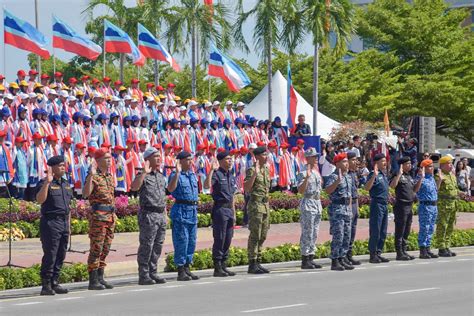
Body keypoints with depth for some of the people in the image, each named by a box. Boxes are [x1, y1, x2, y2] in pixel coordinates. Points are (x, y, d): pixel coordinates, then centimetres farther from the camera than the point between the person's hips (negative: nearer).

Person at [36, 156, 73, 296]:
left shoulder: (66, 185, 18)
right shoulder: (45, 183, -5)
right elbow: (40, 200, -23)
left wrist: (68, 226, 19)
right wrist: (47, 182, -28)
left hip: (64, 223, 8)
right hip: (50, 222, -8)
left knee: (61, 255, 7)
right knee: (50, 255, -9)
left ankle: (55, 283, 13)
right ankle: (46, 285, -7)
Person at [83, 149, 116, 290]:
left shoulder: (110, 176, 16)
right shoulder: (93, 176, -9)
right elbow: (85, 194, -25)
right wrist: (91, 175, -29)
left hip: (110, 216, 8)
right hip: (98, 216, -8)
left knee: (105, 249, 10)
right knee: (96, 249, -6)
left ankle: (100, 278, 16)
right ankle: (93, 280, -4)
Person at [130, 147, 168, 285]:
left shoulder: (161, 177, 18)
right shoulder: (143, 175, -5)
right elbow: (134, 187, -27)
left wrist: (165, 215, 18)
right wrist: (144, 172, -27)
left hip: (160, 215, 8)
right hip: (148, 215, -8)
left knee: (157, 247, 9)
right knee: (146, 246, -5)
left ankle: (153, 273, 16)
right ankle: (143, 276, -2)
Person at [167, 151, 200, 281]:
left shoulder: (193, 175, 16)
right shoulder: (175, 175, -7)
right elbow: (171, 188, -25)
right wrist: (177, 172, -29)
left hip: (193, 211, 8)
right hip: (181, 210, -8)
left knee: (192, 241, 9)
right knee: (181, 241, -7)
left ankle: (187, 268, 17)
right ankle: (181, 271, -3)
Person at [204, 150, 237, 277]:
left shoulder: (231, 176, 17)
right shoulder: (217, 174, -7)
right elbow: (207, 185, -27)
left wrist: (234, 214, 21)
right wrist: (212, 170, -28)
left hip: (229, 209, 8)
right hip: (220, 208, -8)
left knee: (228, 239, 9)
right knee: (219, 239, -6)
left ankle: (223, 265, 16)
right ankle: (217, 268, -2)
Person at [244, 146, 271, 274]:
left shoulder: (266, 170, 14)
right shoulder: (251, 170, -11)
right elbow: (246, 188, -22)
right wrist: (255, 173, -28)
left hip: (265, 205, 8)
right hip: (255, 205, -8)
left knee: (262, 236, 10)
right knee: (255, 236, -7)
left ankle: (257, 262, 15)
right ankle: (252, 264, -5)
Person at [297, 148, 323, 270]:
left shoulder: (316, 172, 15)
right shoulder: (303, 173, -11)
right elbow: (301, 190, -21)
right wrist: (307, 177, -31)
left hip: (317, 203, 9)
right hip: (308, 203, -9)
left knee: (314, 234, 10)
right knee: (307, 233, -8)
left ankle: (311, 258, 14)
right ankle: (305, 260, -5)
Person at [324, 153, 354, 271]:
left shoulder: (348, 177, 16)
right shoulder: (333, 177, -10)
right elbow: (328, 190, -26)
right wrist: (338, 181, -34)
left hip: (347, 209, 8)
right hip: (336, 209, -8)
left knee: (347, 237, 9)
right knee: (338, 237, -10)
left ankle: (343, 259, 16)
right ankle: (334, 261, -6)